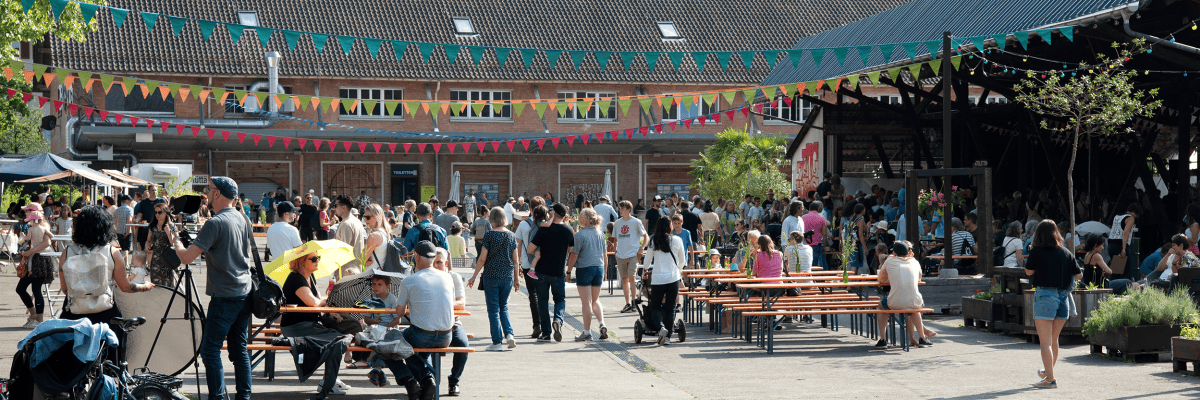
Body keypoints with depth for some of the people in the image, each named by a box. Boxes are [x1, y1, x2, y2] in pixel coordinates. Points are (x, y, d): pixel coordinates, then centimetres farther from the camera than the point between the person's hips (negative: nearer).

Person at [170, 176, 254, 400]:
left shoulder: (215, 223, -16)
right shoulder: (243, 220, 9)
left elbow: (187, 257, -18)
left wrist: (175, 240, 2)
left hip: (224, 297, -8)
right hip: (244, 293, 8)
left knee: (210, 348, -2)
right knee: (240, 348, 12)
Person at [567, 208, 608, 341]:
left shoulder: (580, 234, -11)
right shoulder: (600, 234, 7)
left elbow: (574, 255, -11)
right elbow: (605, 255, 12)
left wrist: (568, 271, -3)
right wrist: (604, 272, 20)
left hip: (585, 269, -5)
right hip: (599, 268, 6)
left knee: (586, 302, 0)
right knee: (595, 300, 17)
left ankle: (587, 332, 4)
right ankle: (602, 324, -2)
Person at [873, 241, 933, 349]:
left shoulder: (890, 261, 12)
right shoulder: (915, 262, 17)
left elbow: (881, 280, 24)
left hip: (895, 303, -2)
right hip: (914, 303, 2)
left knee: (881, 305, 33)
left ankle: (882, 339, 25)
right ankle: (922, 338, 34)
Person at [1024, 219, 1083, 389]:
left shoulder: (1036, 252, -7)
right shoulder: (1066, 253, 4)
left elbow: (1028, 271, 7)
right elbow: (1078, 275, 9)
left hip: (1044, 295, -5)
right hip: (1063, 296, 5)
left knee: (1045, 342, -2)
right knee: (1054, 339, 20)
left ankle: (1050, 379, -7)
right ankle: (1048, 372, 37)